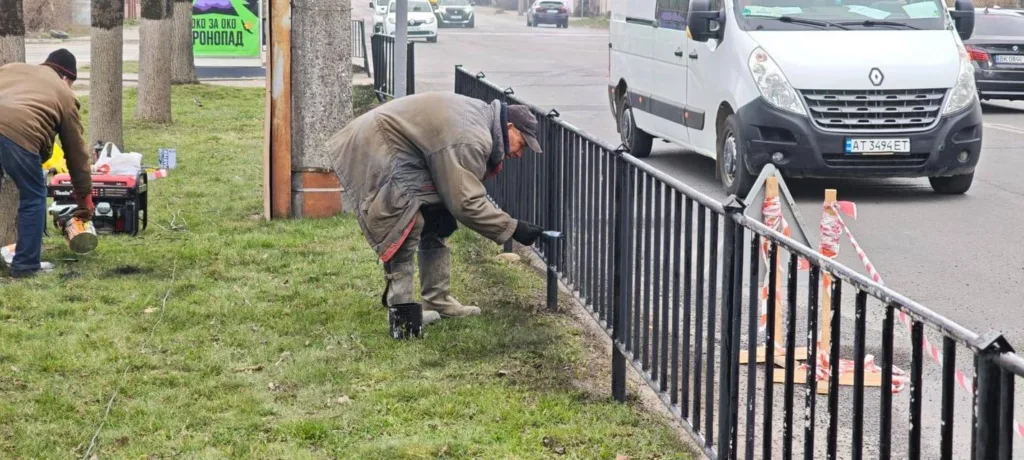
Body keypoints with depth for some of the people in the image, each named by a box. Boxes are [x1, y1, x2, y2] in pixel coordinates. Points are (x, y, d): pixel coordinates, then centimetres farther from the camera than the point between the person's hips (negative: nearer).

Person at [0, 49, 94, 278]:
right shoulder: (65, 96, 24)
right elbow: (76, 150, 28)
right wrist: (85, 197, 34)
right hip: (19, 132, -4)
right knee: (33, 197, 15)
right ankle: (26, 265, 18)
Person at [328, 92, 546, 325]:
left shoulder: (482, 114, 4)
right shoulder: (469, 141, -29)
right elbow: (466, 202, -29)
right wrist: (513, 229, -25)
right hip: (376, 150, -11)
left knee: (436, 221, 11)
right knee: (406, 227, -17)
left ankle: (438, 301, 16)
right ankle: (401, 309, -11)